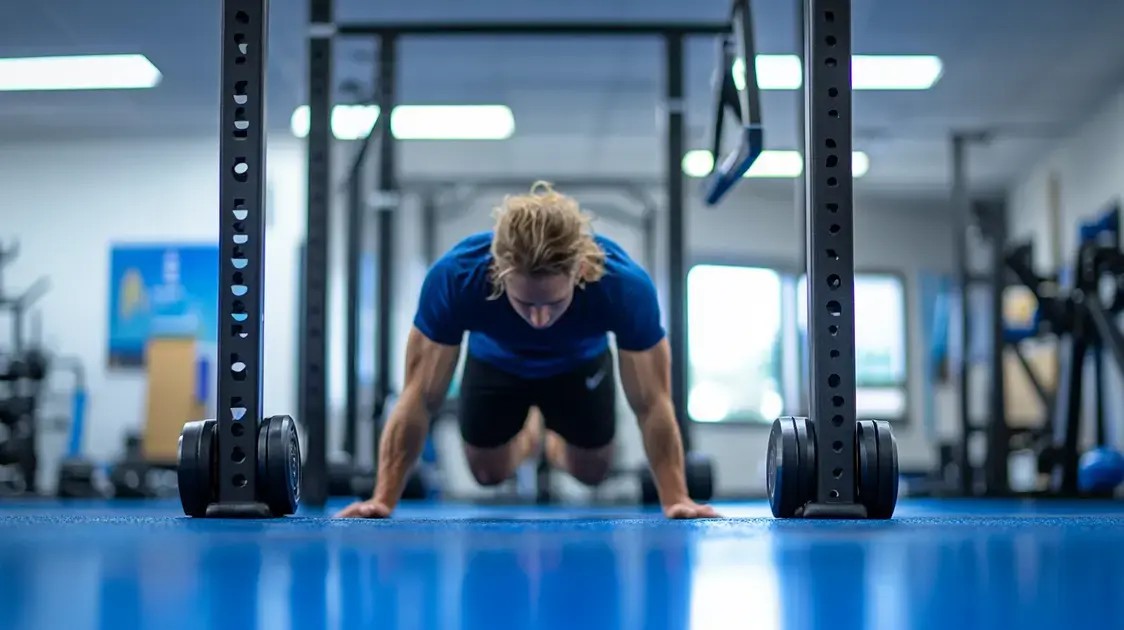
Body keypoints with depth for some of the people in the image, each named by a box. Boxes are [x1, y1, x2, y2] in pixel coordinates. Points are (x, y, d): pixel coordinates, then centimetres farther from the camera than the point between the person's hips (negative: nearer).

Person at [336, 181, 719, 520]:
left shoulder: (625, 285, -45)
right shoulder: (454, 277, -45)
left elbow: (652, 404, -32)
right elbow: (420, 399, -34)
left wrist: (676, 500, -32)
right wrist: (383, 499, -32)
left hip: (580, 365, 0)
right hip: (496, 363, 0)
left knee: (591, 472, 14)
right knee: (488, 472, 14)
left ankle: (556, 441, 50)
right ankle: (527, 433, 49)